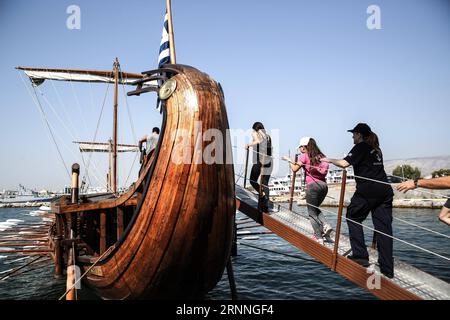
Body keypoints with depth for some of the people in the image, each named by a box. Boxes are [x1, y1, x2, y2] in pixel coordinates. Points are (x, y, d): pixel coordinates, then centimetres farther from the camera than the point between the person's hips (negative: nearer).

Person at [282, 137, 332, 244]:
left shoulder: (304, 156, -1)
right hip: (323, 185, 6)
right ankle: (325, 225, 4)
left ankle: (318, 237, 2)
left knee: (312, 212, 4)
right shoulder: (321, 156, 14)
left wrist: (289, 160, 16)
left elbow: (295, 169, -1)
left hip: (313, 185, -6)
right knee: (315, 208, 24)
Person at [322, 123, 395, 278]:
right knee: (384, 226, 5)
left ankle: (360, 256, 7)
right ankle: (387, 268, 7)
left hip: (367, 191, -7)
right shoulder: (376, 149, 19)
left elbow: (344, 163, -12)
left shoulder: (360, 147, -2)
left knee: (353, 218, 12)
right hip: (385, 190, 7)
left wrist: (329, 160, 2)